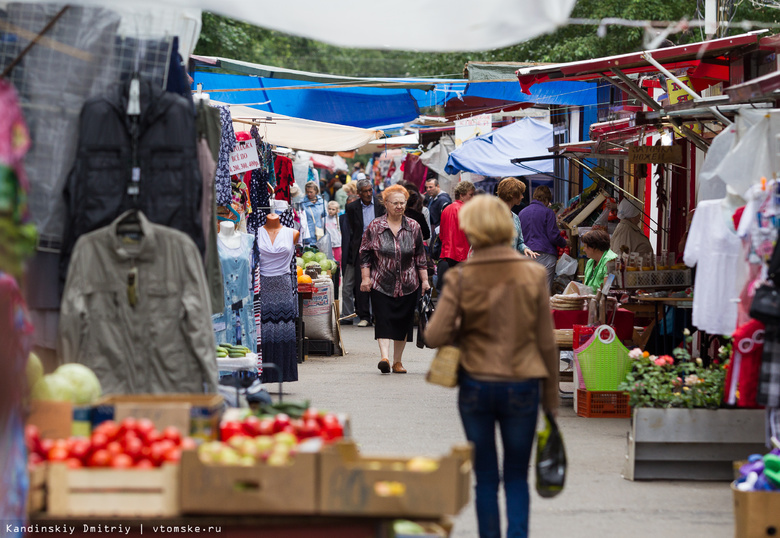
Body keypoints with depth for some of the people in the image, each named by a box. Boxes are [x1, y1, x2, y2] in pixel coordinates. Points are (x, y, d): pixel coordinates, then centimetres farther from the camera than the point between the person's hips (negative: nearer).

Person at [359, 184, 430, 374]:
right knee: (383, 319, -14)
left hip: (408, 285, 2)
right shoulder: (375, 227, 0)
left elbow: (420, 257, 11)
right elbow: (365, 253, 3)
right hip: (381, 283, -2)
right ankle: (384, 356, -22)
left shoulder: (413, 227, 6)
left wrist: (424, 280, 7)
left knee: (403, 321, 5)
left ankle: (397, 360, 14)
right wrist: (365, 278, -4)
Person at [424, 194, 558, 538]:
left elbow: (435, 336, -12)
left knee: (486, 477, 12)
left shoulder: (461, 278, -9)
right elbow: (546, 342, -1)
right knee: (517, 476, 11)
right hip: (522, 387, 1)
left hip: (476, 385, -1)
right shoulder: (532, 275, -5)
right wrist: (551, 399, 7)